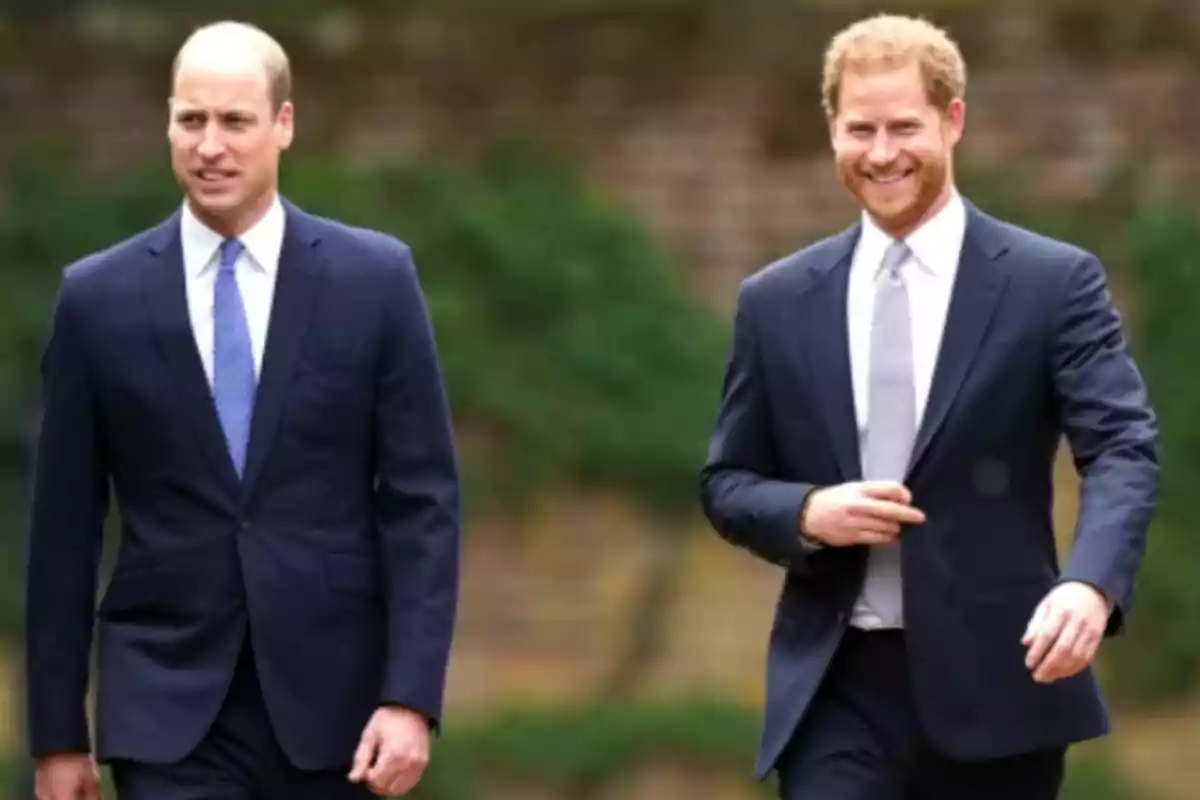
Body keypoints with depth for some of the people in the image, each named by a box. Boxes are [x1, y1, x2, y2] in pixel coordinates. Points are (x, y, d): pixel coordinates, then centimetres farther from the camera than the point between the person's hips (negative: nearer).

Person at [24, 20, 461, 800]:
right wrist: (58, 731, 3)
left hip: (329, 698, 1)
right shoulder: (99, 297, 1)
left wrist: (411, 696, -11)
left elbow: (422, 499, -1)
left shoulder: (375, 279, 0)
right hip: (168, 702, -1)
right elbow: (65, 525, 4)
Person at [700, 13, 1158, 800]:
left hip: (994, 681, -1)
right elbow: (726, 482, 14)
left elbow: (1124, 448, -11)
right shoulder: (778, 300, 9)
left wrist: (1091, 584, -32)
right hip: (836, 687, 1)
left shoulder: (1053, 282, -1)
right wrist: (807, 513, -11)